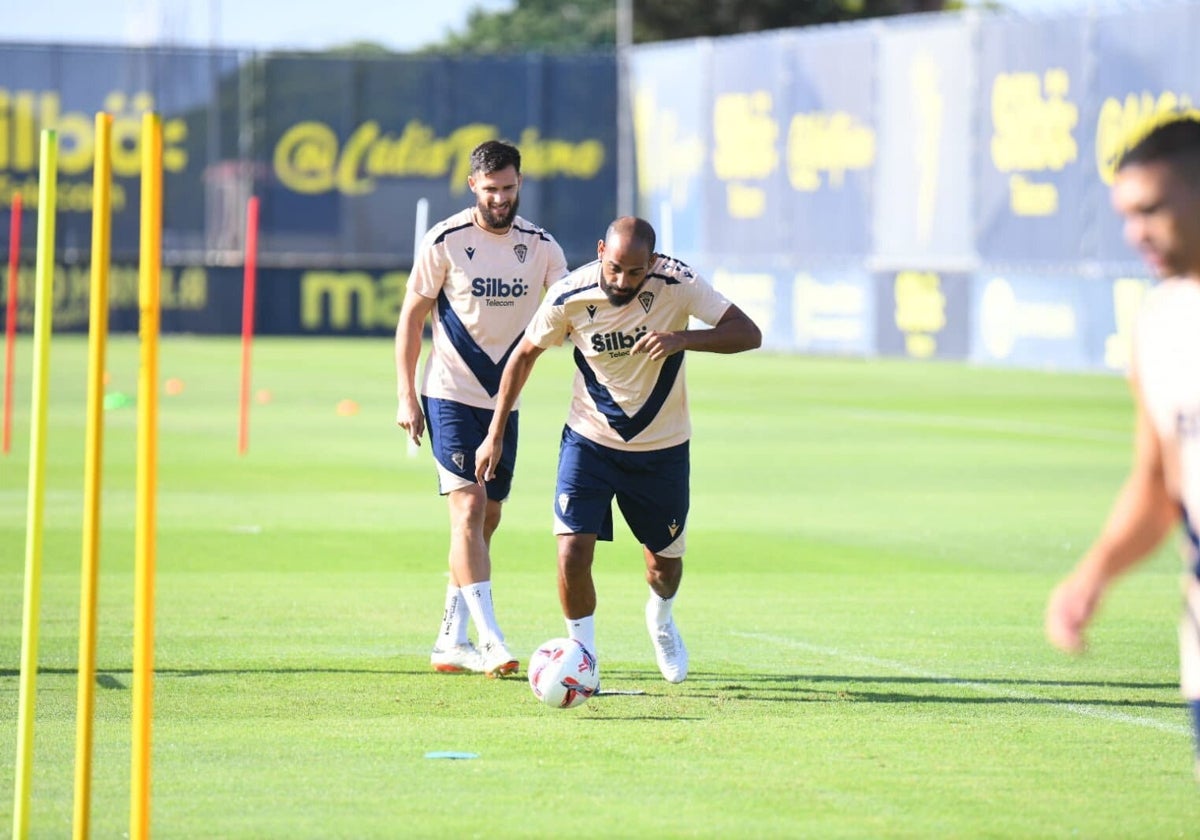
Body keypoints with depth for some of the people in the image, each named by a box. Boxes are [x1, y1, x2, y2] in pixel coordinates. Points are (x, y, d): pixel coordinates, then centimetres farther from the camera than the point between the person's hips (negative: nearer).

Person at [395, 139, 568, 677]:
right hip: (449, 395, -5)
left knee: (486, 518, 8)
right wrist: (405, 394, -8)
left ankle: (450, 641, 17)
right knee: (468, 509, -16)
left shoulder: (540, 246, 2)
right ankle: (489, 640, -21)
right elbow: (412, 315, -3)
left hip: (503, 400, 5)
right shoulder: (445, 241, -8)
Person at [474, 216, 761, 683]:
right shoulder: (569, 296, -19)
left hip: (662, 448, 1)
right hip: (590, 441, -1)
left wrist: (682, 339, -40)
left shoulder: (677, 284, -21)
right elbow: (524, 355, -2)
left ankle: (660, 618, 50)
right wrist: (495, 434, -2)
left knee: (665, 561, 15)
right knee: (572, 552, -17)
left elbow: (748, 334, -23)